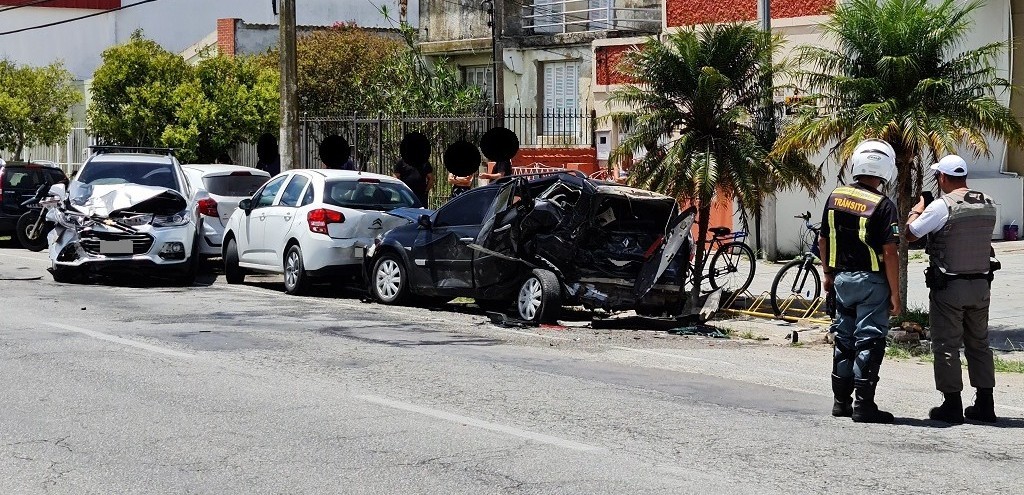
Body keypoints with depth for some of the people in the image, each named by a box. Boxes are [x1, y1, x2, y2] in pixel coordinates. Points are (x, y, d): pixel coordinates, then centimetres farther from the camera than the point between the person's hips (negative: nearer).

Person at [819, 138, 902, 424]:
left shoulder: (835, 197, 3)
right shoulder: (882, 206, -16)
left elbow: (823, 240, 10)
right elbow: (889, 253, -17)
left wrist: (828, 274, 23)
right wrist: (895, 294, -11)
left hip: (842, 279, 6)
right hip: (871, 282, -6)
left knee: (844, 340, 15)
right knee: (868, 341, -1)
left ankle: (841, 401, 20)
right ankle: (863, 405, -1)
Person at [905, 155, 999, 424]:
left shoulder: (941, 207, -15)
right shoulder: (988, 205, 3)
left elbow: (909, 234, -9)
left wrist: (916, 210, 11)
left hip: (948, 286, -6)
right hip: (981, 283, 6)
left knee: (946, 346, 3)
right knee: (979, 343, 14)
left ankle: (952, 405, 4)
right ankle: (984, 404, 16)